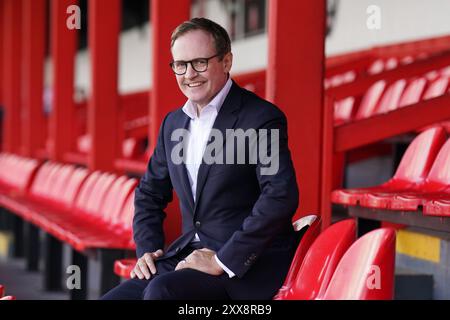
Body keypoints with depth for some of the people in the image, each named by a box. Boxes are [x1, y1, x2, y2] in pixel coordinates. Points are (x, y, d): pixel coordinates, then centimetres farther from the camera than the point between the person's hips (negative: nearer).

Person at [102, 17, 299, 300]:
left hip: (247, 264, -7)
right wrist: (147, 249, 6)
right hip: (189, 254, 7)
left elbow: (281, 196, -23)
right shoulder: (173, 123, 14)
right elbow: (150, 193, 25)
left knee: (162, 291, -31)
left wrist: (223, 261, -22)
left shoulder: (261, 118, -10)